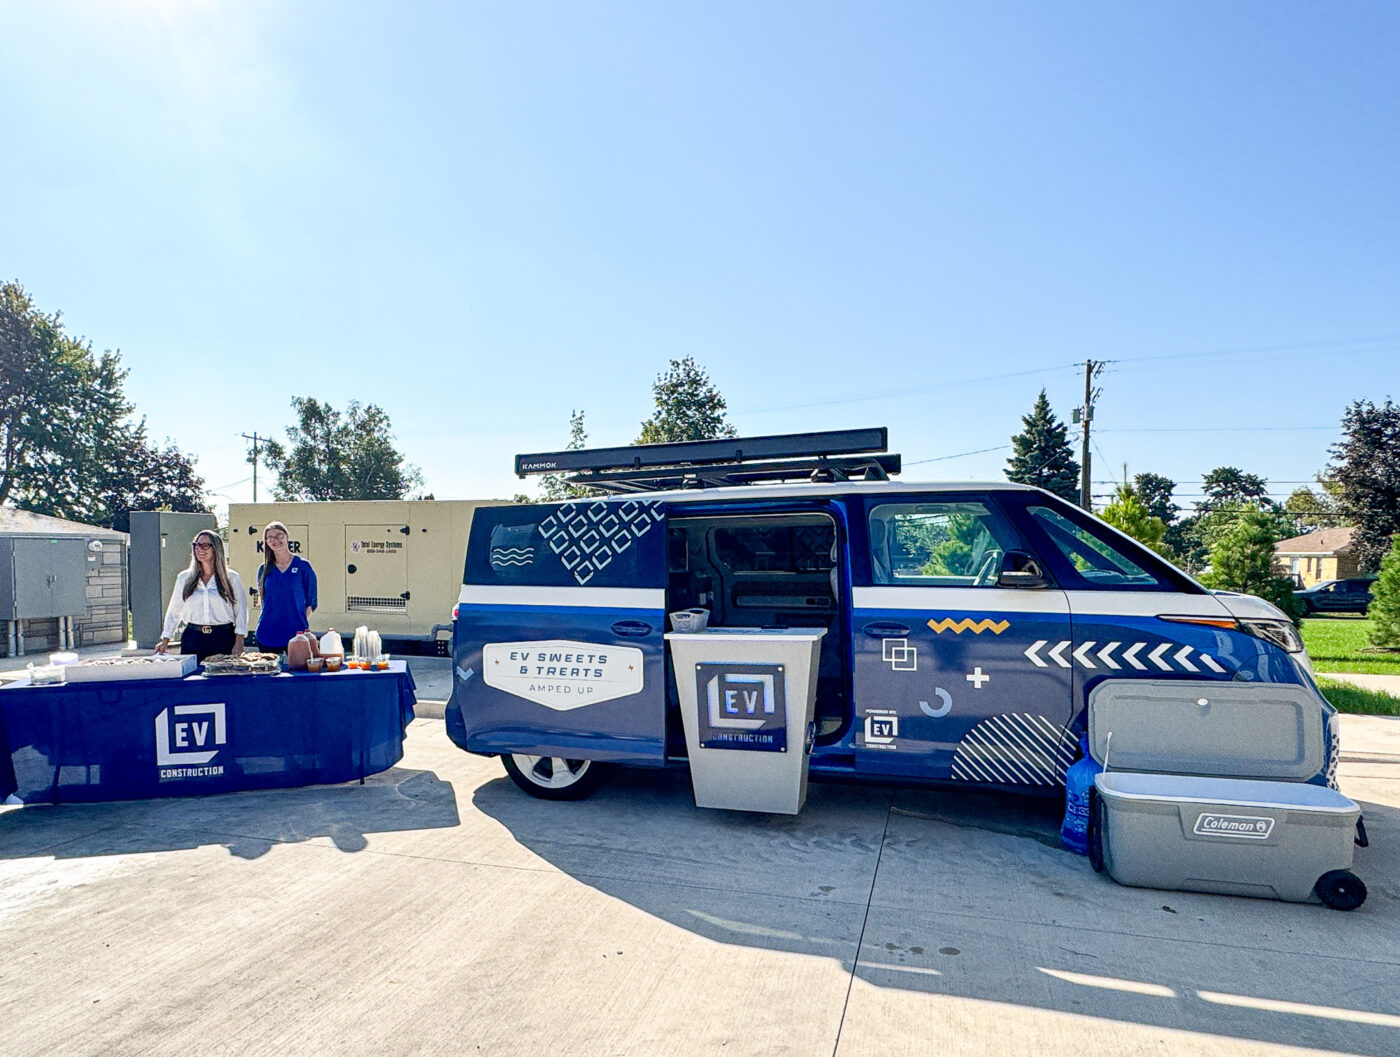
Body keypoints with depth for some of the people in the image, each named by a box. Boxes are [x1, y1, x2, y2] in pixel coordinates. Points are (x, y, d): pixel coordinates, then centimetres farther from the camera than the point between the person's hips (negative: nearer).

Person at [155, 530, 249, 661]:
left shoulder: (231, 578, 3)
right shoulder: (184, 578, 10)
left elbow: (241, 612, 1)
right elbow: (173, 612, 15)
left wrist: (238, 644, -6)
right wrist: (165, 640, 8)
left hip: (223, 639, -2)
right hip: (193, 639, 2)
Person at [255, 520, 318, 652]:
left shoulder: (303, 566, 0)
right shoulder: (264, 569, 9)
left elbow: (310, 602, 2)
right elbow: (264, 600, 17)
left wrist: (303, 625, -4)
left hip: (296, 633, -3)